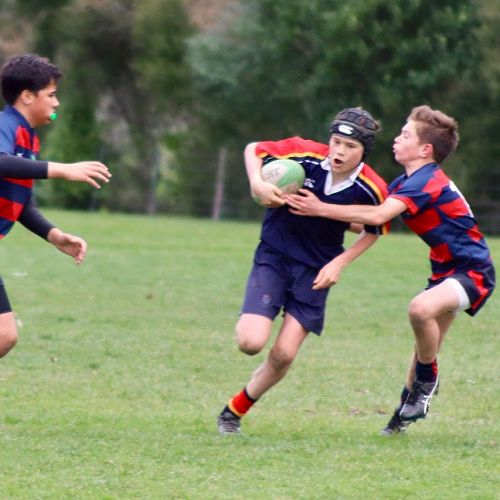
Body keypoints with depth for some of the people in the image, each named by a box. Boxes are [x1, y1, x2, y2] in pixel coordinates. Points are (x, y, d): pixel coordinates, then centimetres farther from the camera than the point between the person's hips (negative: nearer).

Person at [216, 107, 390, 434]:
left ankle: (236, 410, 18)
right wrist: (257, 184, -20)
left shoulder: (372, 189, -15)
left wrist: (340, 263, -5)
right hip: (274, 257, -1)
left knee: (284, 355, -7)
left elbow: (374, 231, 6)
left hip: (316, 271, 1)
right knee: (251, 343, -17)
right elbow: (253, 150, -1)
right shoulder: (304, 153, -18)